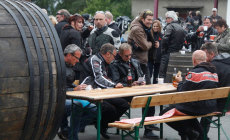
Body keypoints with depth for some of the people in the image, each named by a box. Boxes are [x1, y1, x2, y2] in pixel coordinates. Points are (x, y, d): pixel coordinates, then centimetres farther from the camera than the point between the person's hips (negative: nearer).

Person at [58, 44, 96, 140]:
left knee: (95, 110, 0)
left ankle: (66, 132, -1)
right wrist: (74, 89, -20)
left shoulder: (69, 66, 20)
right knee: (78, 105, -38)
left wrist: (79, 87, 8)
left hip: (71, 99, 10)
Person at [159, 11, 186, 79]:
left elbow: (165, 39, -19)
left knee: (162, 73, -6)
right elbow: (183, 40, 16)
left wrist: (163, 50, -8)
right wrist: (179, 49, 18)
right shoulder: (181, 28, 13)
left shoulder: (170, 26, -10)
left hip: (169, 53, -8)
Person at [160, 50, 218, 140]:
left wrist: (180, 82, 8)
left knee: (164, 114, -1)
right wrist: (183, 82, 22)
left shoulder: (195, 73, -16)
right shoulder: (214, 72, 9)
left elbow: (182, 93, -12)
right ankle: (198, 133, 24)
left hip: (197, 108, -9)